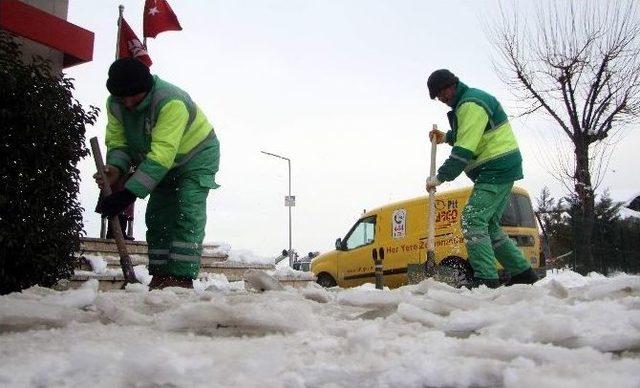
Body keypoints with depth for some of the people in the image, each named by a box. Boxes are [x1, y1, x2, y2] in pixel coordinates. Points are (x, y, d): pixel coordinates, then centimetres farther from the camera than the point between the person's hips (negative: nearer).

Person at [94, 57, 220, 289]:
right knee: (157, 216, 2)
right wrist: (116, 167, -35)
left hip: (197, 158, -7)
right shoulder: (115, 104, -15)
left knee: (187, 215, -18)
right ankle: (161, 277, 7)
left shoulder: (171, 102, -39)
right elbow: (117, 141, -10)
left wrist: (130, 193, -48)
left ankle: (182, 277, -20)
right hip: (165, 165, 7)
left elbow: (162, 155, -44)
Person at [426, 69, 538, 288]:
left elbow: (464, 151, -22)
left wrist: (440, 177, -18)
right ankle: (523, 273, 18)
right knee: (489, 226, 13)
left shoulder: (471, 105, -16)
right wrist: (446, 137, 16)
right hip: (501, 171, 11)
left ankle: (486, 280, -20)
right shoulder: (465, 103, 19)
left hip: (497, 170, -11)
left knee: (472, 220, -17)